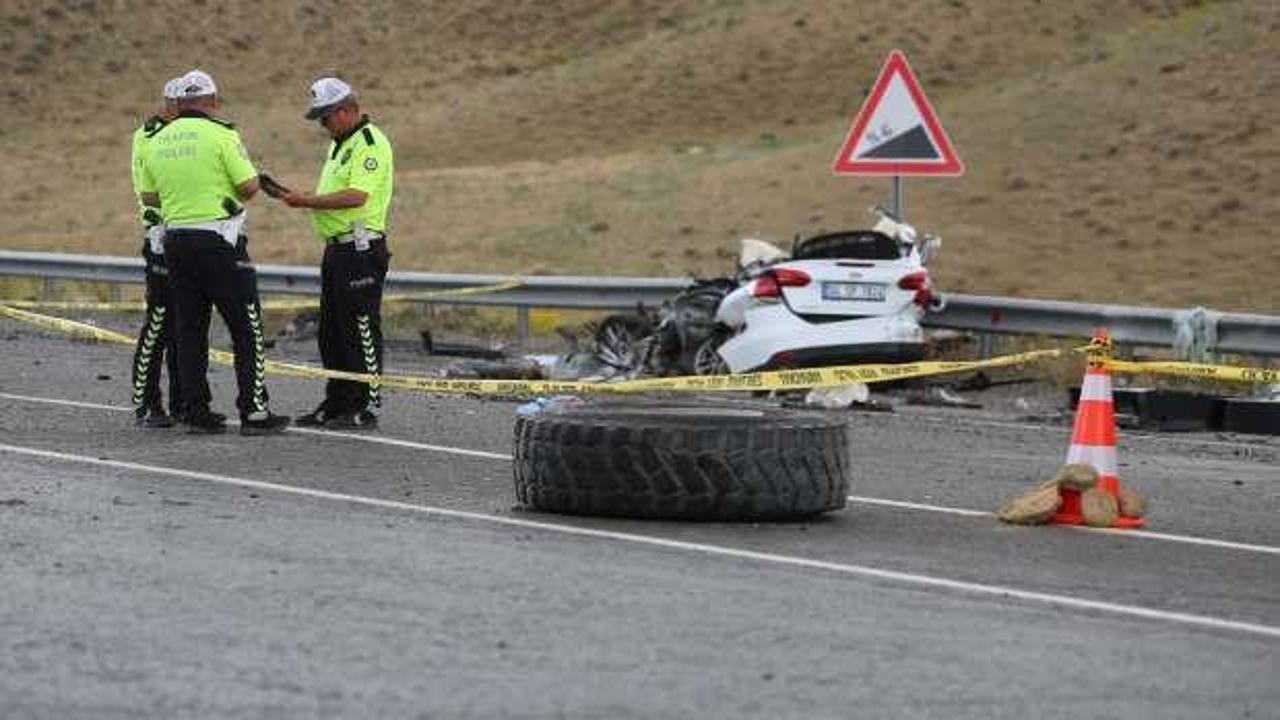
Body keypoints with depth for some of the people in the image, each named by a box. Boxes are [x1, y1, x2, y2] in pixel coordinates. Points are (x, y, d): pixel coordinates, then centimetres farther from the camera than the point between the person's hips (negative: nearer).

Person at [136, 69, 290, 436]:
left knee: (189, 330, 11)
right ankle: (254, 412, -4)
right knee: (247, 328, 0)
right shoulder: (221, 134, -10)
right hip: (219, 241, -6)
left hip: (175, 239, 6)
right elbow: (249, 186, -13)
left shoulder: (157, 142, 8)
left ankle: (197, 412, 10)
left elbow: (149, 196, 14)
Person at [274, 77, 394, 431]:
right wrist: (300, 199, 8)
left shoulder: (370, 143, -12)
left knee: (361, 329, -7)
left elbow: (356, 196, -22)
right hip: (337, 248, 10)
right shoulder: (338, 145, 20)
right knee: (332, 332, 13)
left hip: (361, 248, -10)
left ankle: (366, 407, -4)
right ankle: (336, 404, 20)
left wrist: (308, 201, -19)